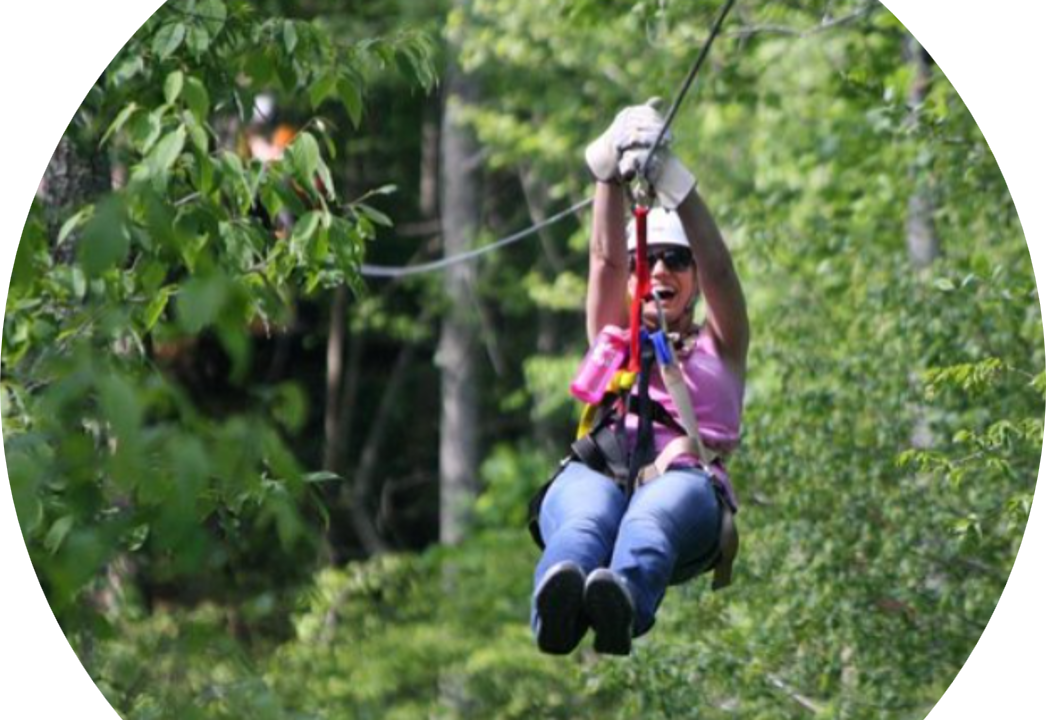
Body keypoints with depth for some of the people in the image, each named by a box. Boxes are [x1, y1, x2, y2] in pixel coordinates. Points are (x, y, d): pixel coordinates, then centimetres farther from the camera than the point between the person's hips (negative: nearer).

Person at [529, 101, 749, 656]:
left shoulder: (720, 348, 30)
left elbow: (717, 265, 13)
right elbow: (605, 258, 17)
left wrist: (669, 175, -1)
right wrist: (612, 170, 2)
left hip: (688, 476, -1)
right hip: (595, 469, 1)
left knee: (654, 517, -40)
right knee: (586, 520, -38)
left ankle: (623, 607, -72)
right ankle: (555, 613, -71)